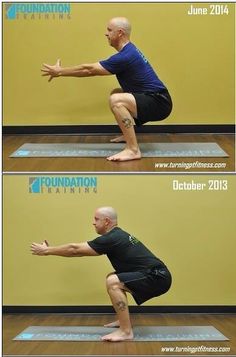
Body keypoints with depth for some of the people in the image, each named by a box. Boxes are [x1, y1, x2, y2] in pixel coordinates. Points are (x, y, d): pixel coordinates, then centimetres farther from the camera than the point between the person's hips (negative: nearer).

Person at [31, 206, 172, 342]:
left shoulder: (111, 239, -14)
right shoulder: (116, 236, 17)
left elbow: (75, 249, -8)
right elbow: (80, 249, 23)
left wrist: (46, 251, 3)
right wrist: (50, 249, 24)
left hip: (157, 277, -11)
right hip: (154, 275, 11)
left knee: (113, 282, -24)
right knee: (114, 279, 23)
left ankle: (126, 331, -19)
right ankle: (124, 320, 25)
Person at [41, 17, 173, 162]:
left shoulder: (125, 57, -19)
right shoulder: (128, 52, 13)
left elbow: (90, 69, -12)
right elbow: (93, 69, 23)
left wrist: (59, 71, 0)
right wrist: (61, 71, 24)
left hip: (159, 103, -11)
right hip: (152, 99, 11)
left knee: (116, 100, -32)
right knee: (116, 94, 29)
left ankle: (133, 150, -29)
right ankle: (129, 135, 32)